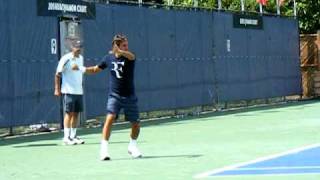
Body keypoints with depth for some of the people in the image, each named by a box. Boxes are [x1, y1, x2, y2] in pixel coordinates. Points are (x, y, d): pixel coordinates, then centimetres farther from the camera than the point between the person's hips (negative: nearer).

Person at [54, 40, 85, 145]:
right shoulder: (66, 59, -11)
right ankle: (66, 137, -3)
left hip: (79, 91, 7)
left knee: (76, 114, 8)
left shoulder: (81, 58, 10)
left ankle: (73, 136, 16)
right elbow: (58, 75, -10)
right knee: (69, 113, -6)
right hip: (68, 91, -7)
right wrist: (57, 89, -13)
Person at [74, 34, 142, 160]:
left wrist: (120, 52, -56)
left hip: (130, 97, 0)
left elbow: (131, 56, -35)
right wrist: (81, 69, -1)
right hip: (114, 96, 0)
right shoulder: (108, 58, 1)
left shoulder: (129, 57, -8)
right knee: (110, 118, -21)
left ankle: (132, 147, 31)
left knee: (136, 124, 5)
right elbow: (95, 69, 16)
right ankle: (104, 149, -20)